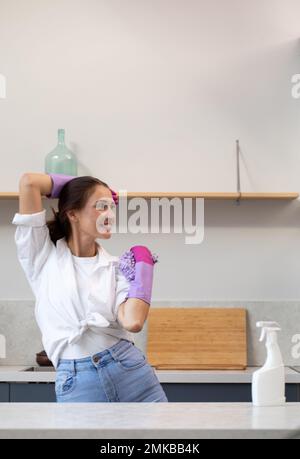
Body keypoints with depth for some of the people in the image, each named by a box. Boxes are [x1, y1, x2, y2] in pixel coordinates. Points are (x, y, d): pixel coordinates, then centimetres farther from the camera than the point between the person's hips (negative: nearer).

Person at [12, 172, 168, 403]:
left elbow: (133, 321, -12)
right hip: (75, 384, -2)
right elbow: (28, 182, -7)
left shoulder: (115, 267, 7)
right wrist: (72, 186, 8)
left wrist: (143, 265, 0)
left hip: (132, 373, 3)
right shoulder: (42, 256, 2)